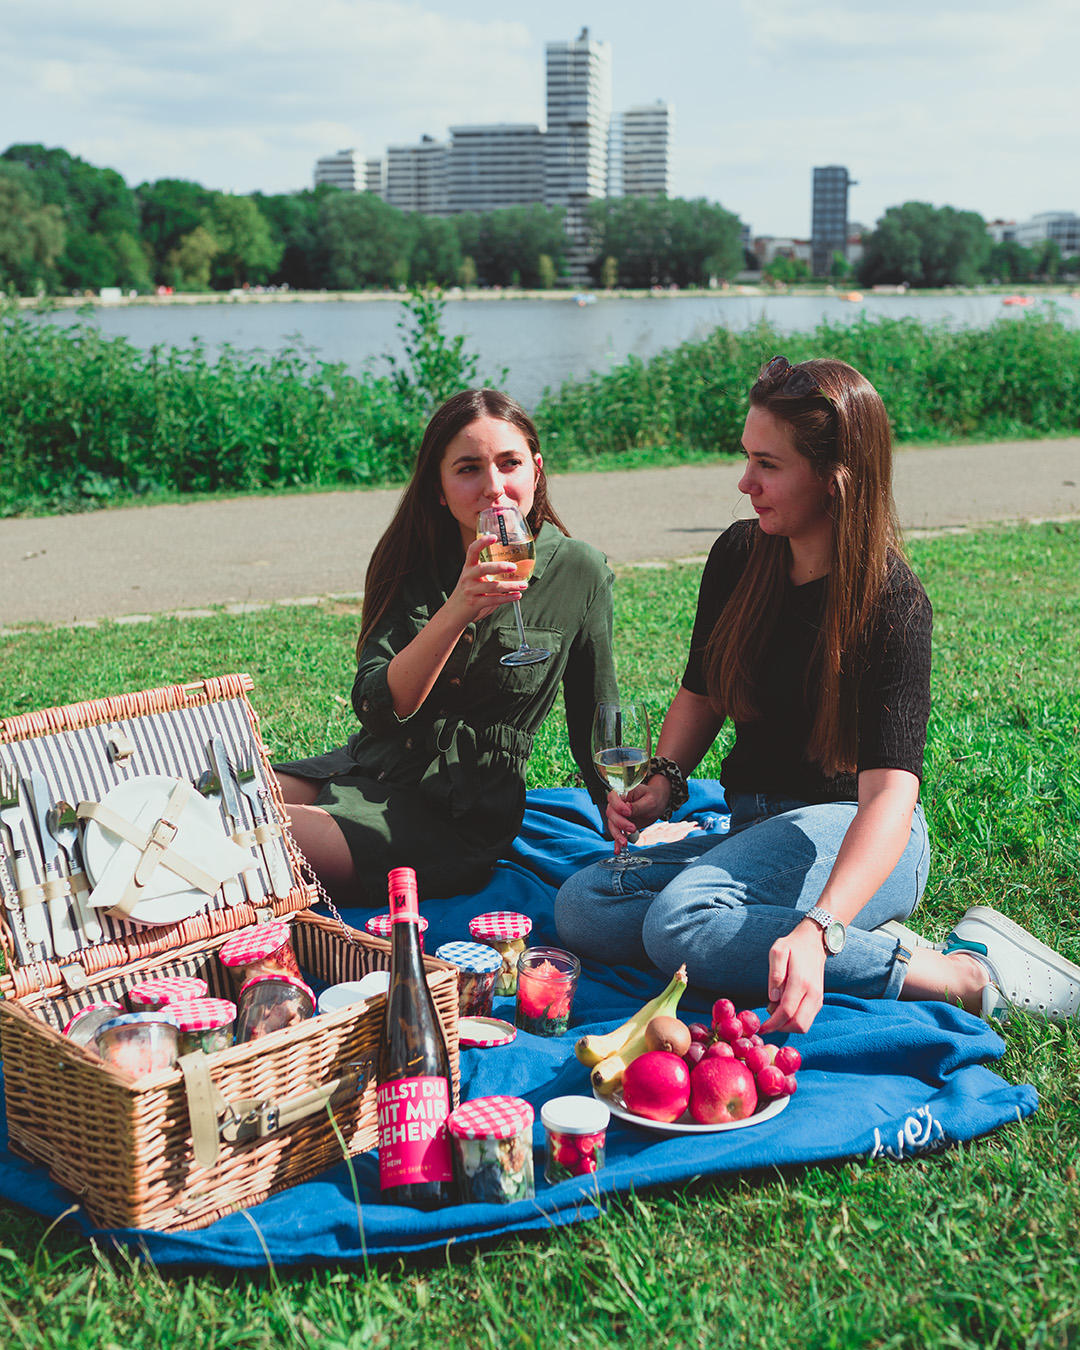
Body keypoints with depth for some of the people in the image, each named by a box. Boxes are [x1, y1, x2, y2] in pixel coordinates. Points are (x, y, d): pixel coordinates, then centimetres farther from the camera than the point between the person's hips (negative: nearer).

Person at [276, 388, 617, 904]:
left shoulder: (577, 571, -4)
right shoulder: (413, 561, 3)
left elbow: (596, 726, 7)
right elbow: (374, 705, -12)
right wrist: (457, 611, -25)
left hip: (458, 818, -4)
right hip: (365, 770, 4)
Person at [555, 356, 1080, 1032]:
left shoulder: (893, 602, -18)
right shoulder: (739, 556, 2)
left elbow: (889, 794, -29)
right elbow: (702, 694, 16)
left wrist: (817, 931, -44)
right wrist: (663, 782, -5)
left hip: (852, 835, -7)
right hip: (756, 826, 7)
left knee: (680, 923, -34)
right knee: (581, 908, -15)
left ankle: (965, 973, -23)